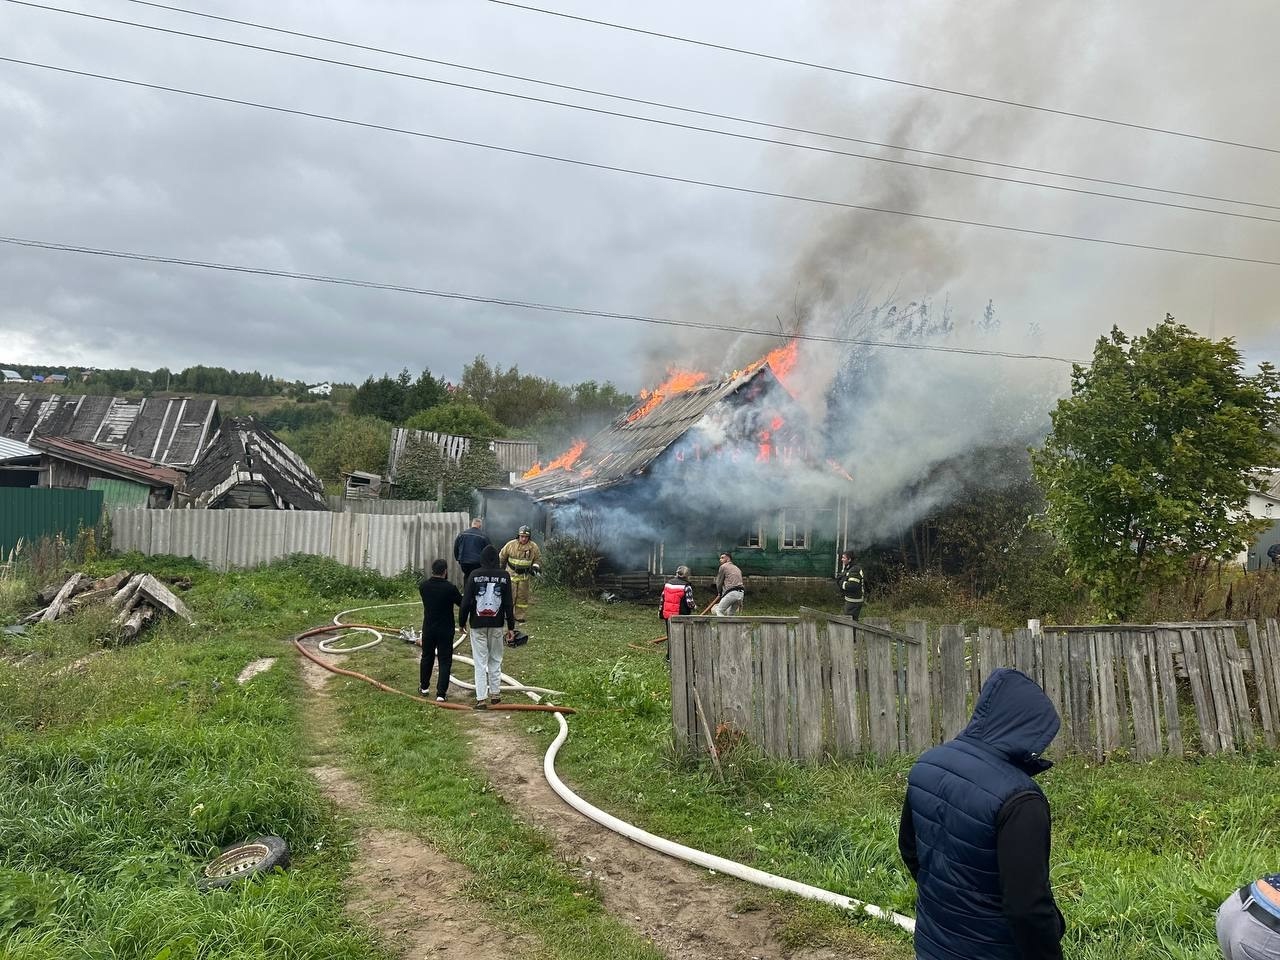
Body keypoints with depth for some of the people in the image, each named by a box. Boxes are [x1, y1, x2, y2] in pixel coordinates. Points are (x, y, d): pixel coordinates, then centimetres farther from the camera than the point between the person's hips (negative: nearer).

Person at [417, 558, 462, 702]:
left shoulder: (423, 586, -6)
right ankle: (441, 693, 1)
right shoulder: (450, 588, -19)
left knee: (427, 657, 21)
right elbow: (462, 603, -7)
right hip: (445, 630, -4)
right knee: (445, 661, 3)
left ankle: (424, 686, 36)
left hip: (428, 628, 4)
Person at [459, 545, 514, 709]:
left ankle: (481, 699, 0)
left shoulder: (475, 575, -5)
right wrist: (511, 627, 4)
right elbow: (508, 603, -1)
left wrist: (462, 622, 8)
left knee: (480, 662, 1)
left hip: (477, 624, -1)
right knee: (495, 659, 15)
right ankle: (495, 693, 20)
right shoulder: (504, 576, -2)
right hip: (497, 624, 1)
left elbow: (466, 601, -5)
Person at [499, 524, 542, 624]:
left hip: (524, 576, 2)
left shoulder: (533, 547, -4)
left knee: (522, 597, 7)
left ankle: (520, 617, 15)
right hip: (511, 574, -2)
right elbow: (502, 556, 6)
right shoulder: (511, 544, -8)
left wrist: (535, 567, -8)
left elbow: (538, 558, 10)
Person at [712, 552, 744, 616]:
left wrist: (719, 593, 25)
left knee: (719, 611, -3)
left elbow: (719, 582, 6)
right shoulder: (737, 568, 27)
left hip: (731, 593, -8)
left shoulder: (723, 566, 4)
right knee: (730, 614, 18)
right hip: (741, 593, 8)